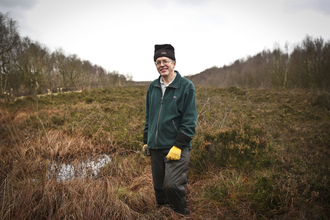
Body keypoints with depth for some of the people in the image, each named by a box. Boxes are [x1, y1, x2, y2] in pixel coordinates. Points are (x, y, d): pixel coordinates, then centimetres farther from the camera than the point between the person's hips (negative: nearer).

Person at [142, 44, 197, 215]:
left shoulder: (186, 86, -6)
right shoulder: (153, 87, 10)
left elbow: (190, 120, -9)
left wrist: (178, 146, -16)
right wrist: (146, 140, 16)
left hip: (176, 148, -5)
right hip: (156, 148, 6)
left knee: (172, 186, -17)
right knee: (159, 188, 12)